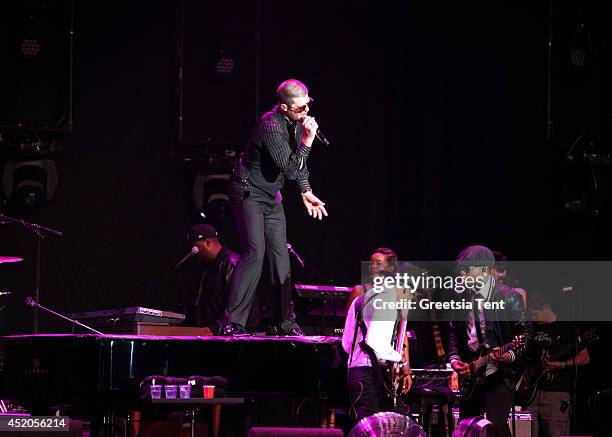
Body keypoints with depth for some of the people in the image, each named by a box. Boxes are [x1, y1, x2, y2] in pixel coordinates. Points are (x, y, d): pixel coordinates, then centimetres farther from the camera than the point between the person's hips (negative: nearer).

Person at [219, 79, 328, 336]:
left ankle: (285, 322, 16)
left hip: (272, 198, 9)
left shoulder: (296, 122, 3)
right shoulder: (270, 126, -25)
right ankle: (232, 323, -21)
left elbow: (298, 163, 18)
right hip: (249, 193, -9)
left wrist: (306, 193, 12)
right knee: (254, 254, -19)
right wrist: (306, 141, -31)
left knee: (280, 257, 7)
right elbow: (289, 169, -28)